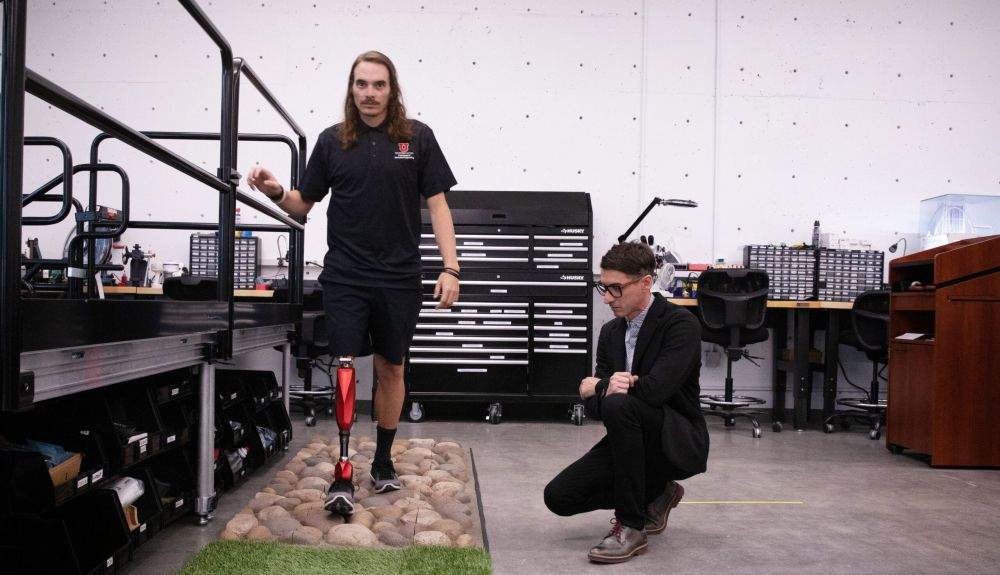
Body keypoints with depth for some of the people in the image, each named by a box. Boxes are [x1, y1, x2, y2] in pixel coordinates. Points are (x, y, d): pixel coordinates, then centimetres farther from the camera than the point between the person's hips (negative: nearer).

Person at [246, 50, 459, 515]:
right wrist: (276, 192, -12)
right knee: (344, 368, -7)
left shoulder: (417, 137, 2)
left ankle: (383, 461, 26)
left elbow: (437, 203, 1)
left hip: (399, 278, 0)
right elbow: (303, 205, 10)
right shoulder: (332, 141, 4)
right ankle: (343, 473, -2)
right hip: (345, 277, 0)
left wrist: (450, 267, -8)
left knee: (391, 369, 11)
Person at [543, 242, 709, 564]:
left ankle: (631, 526, -20)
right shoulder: (610, 332, 5)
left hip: (680, 443, -7)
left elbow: (654, 389, -30)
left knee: (619, 405, -34)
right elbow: (594, 408, 1)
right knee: (558, 496, -7)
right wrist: (606, 389, -24)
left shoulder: (681, 325, -16)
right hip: (632, 440, 7)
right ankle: (655, 495, 14)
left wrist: (596, 388, -15)